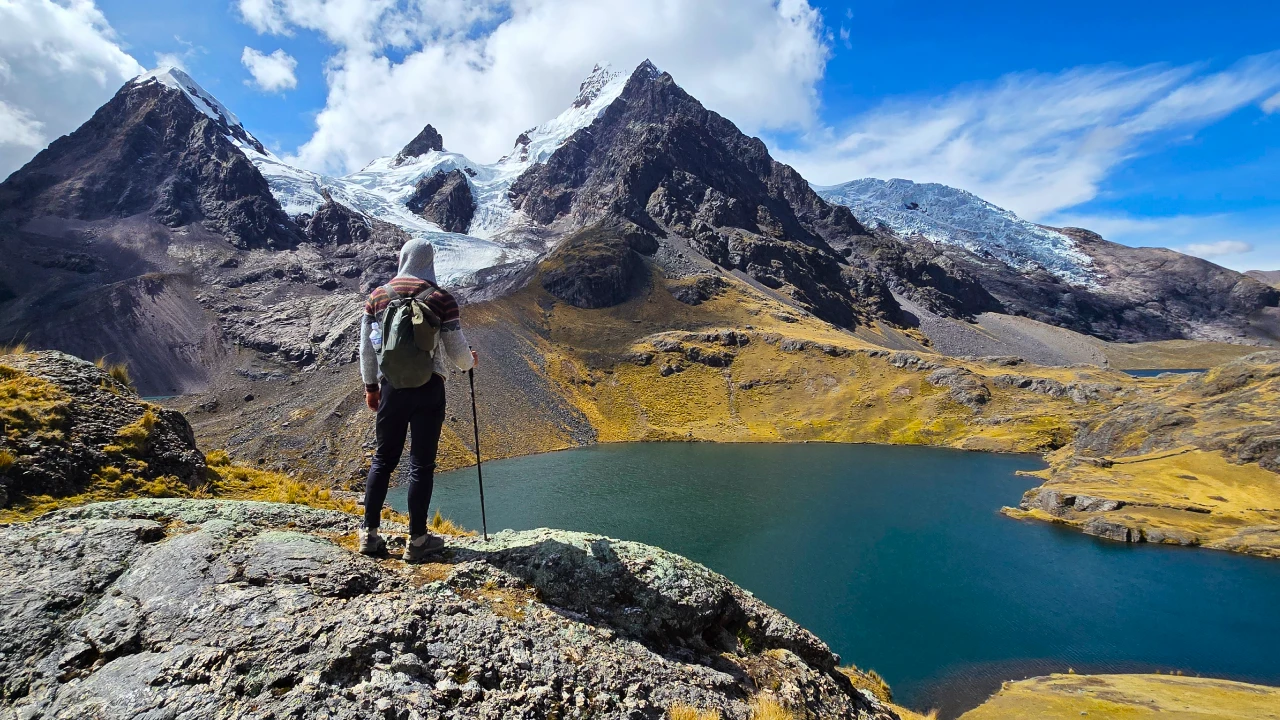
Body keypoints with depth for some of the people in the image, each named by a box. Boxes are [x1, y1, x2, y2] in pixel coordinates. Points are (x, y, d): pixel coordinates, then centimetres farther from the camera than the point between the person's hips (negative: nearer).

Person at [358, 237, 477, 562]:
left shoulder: (377, 297, 4)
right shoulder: (441, 299, -9)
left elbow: (366, 346, 9)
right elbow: (456, 349, -6)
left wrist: (370, 385, 20)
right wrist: (470, 361, 17)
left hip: (390, 387, 4)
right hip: (428, 389, -4)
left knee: (383, 459, 16)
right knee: (421, 464, 5)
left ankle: (369, 534, 24)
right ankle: (417, 540, 14)